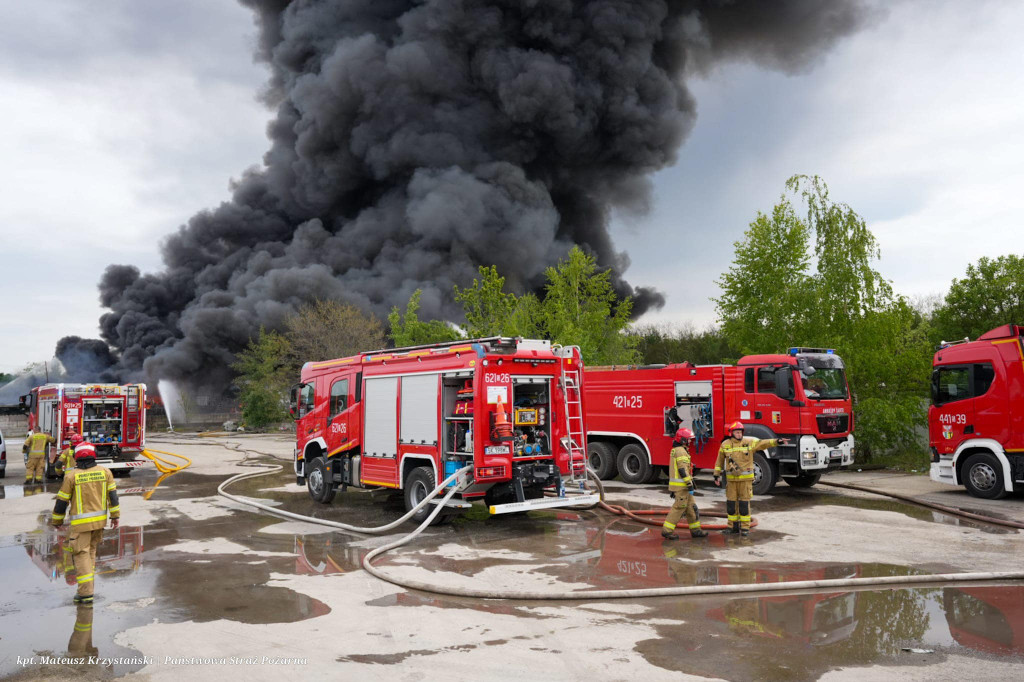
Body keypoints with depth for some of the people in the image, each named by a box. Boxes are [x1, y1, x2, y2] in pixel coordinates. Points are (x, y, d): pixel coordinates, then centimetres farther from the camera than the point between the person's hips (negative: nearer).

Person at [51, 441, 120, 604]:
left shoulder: (71, 476, -10)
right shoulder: (104, 472, -2)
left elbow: (62, 500, -4)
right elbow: (112, 494, 0)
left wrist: (57, 521, 10)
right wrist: (115, 515, 7)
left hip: (81, 522, -4)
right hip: (100, 519, 4)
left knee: (81, 554, -1)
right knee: (91, 549, 22)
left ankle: (86, 592, -4)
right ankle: (87, 581, 28)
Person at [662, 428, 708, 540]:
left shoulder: (675, 450, 18)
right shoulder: (680, 451, -15)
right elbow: (683, 469, -22)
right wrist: (690, 484, -21)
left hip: (677, 485, 10)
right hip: (681, 485, -10)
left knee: (691, 507, 13)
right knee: (679, 507, -6)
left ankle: (695, 530, 18)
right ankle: (667, 530, -3)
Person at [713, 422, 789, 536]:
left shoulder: (749, 442, 0)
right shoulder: (725, 444, 4)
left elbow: (763, 443, -9)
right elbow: (719, 461, 11)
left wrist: (777, 441, -24)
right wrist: (717, 475, 9)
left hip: (746, 479, -2)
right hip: (731, 479, 2)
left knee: (744, 503, -1)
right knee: (731, 502, 6)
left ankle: (745, 527, 7)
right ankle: (733, 526, 18)